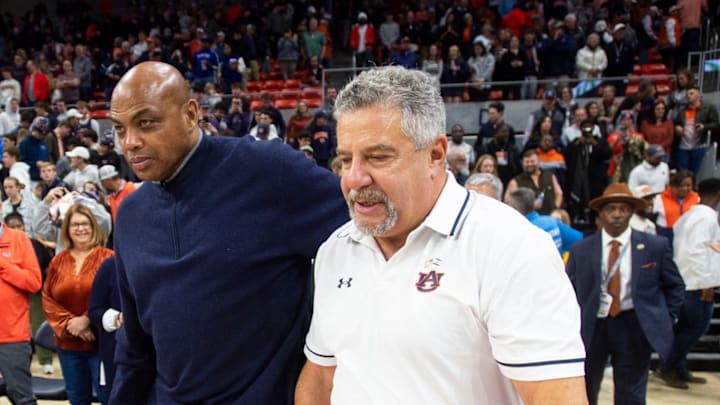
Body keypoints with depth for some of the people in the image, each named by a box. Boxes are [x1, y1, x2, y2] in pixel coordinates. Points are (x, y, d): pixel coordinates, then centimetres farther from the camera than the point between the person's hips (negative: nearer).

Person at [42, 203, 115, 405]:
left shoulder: (107, 258, -6)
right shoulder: (57, 261, 8)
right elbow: (48, 299, 5)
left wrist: (86, 319, -15)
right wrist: (69, 323, -9)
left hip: (101, 341, -4)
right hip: (67, 344, 5)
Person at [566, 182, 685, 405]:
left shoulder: (656, 246, -4)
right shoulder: (581, 250, -2)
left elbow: (675, 287, 6)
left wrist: (665, 322, 0)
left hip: (634, 328, -1)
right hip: (591, 327, 2)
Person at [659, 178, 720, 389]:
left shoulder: (689, 215, 14)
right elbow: (697, 250, -22)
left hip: (685, 280, 10)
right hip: (697, 282, -10)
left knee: (686, 326, 14)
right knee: (698, 326, -6)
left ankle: (679, 369, 20)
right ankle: (667, 367, -2)